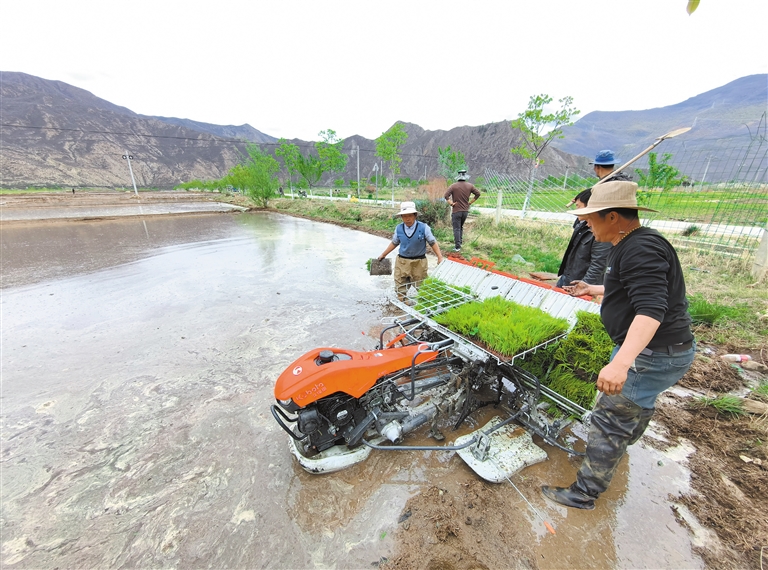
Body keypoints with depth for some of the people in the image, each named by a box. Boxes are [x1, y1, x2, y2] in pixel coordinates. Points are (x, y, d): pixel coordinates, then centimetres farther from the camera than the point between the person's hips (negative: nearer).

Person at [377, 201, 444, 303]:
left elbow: (433, 242, -4)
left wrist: (440, 257, -12)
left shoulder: (423, 227, -12)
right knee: (400, 288, 10)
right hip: (402, 261, 3)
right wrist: (383, 255, 17)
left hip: (419, 262, -2)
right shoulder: (399, 228, -3)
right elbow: (394, 243, 13)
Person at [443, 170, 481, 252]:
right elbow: (478, 194, 4)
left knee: (456, 229, 0)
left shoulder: (453, 186, -8)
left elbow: (446, 196, -19)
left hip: (456, 210, -4)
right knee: (461, 227, 23)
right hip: (465, 210, 4)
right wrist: (470, 202, 6)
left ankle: (457, 246, -2)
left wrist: (451, 203, -10)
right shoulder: (470, 186, 2)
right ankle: (460, 241, 26)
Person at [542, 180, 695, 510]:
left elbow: (651, 309, -36)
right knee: (637, 403, 32)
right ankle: (621, 444, 60)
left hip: (653, 354, -11)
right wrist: (594, 290, 30)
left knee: (610, 420, -2)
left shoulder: (641, 249, -24)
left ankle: (584, 494, 13)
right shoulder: (631, 245, 9)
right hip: (648, 348, 11)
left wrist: (620, 363, -45)